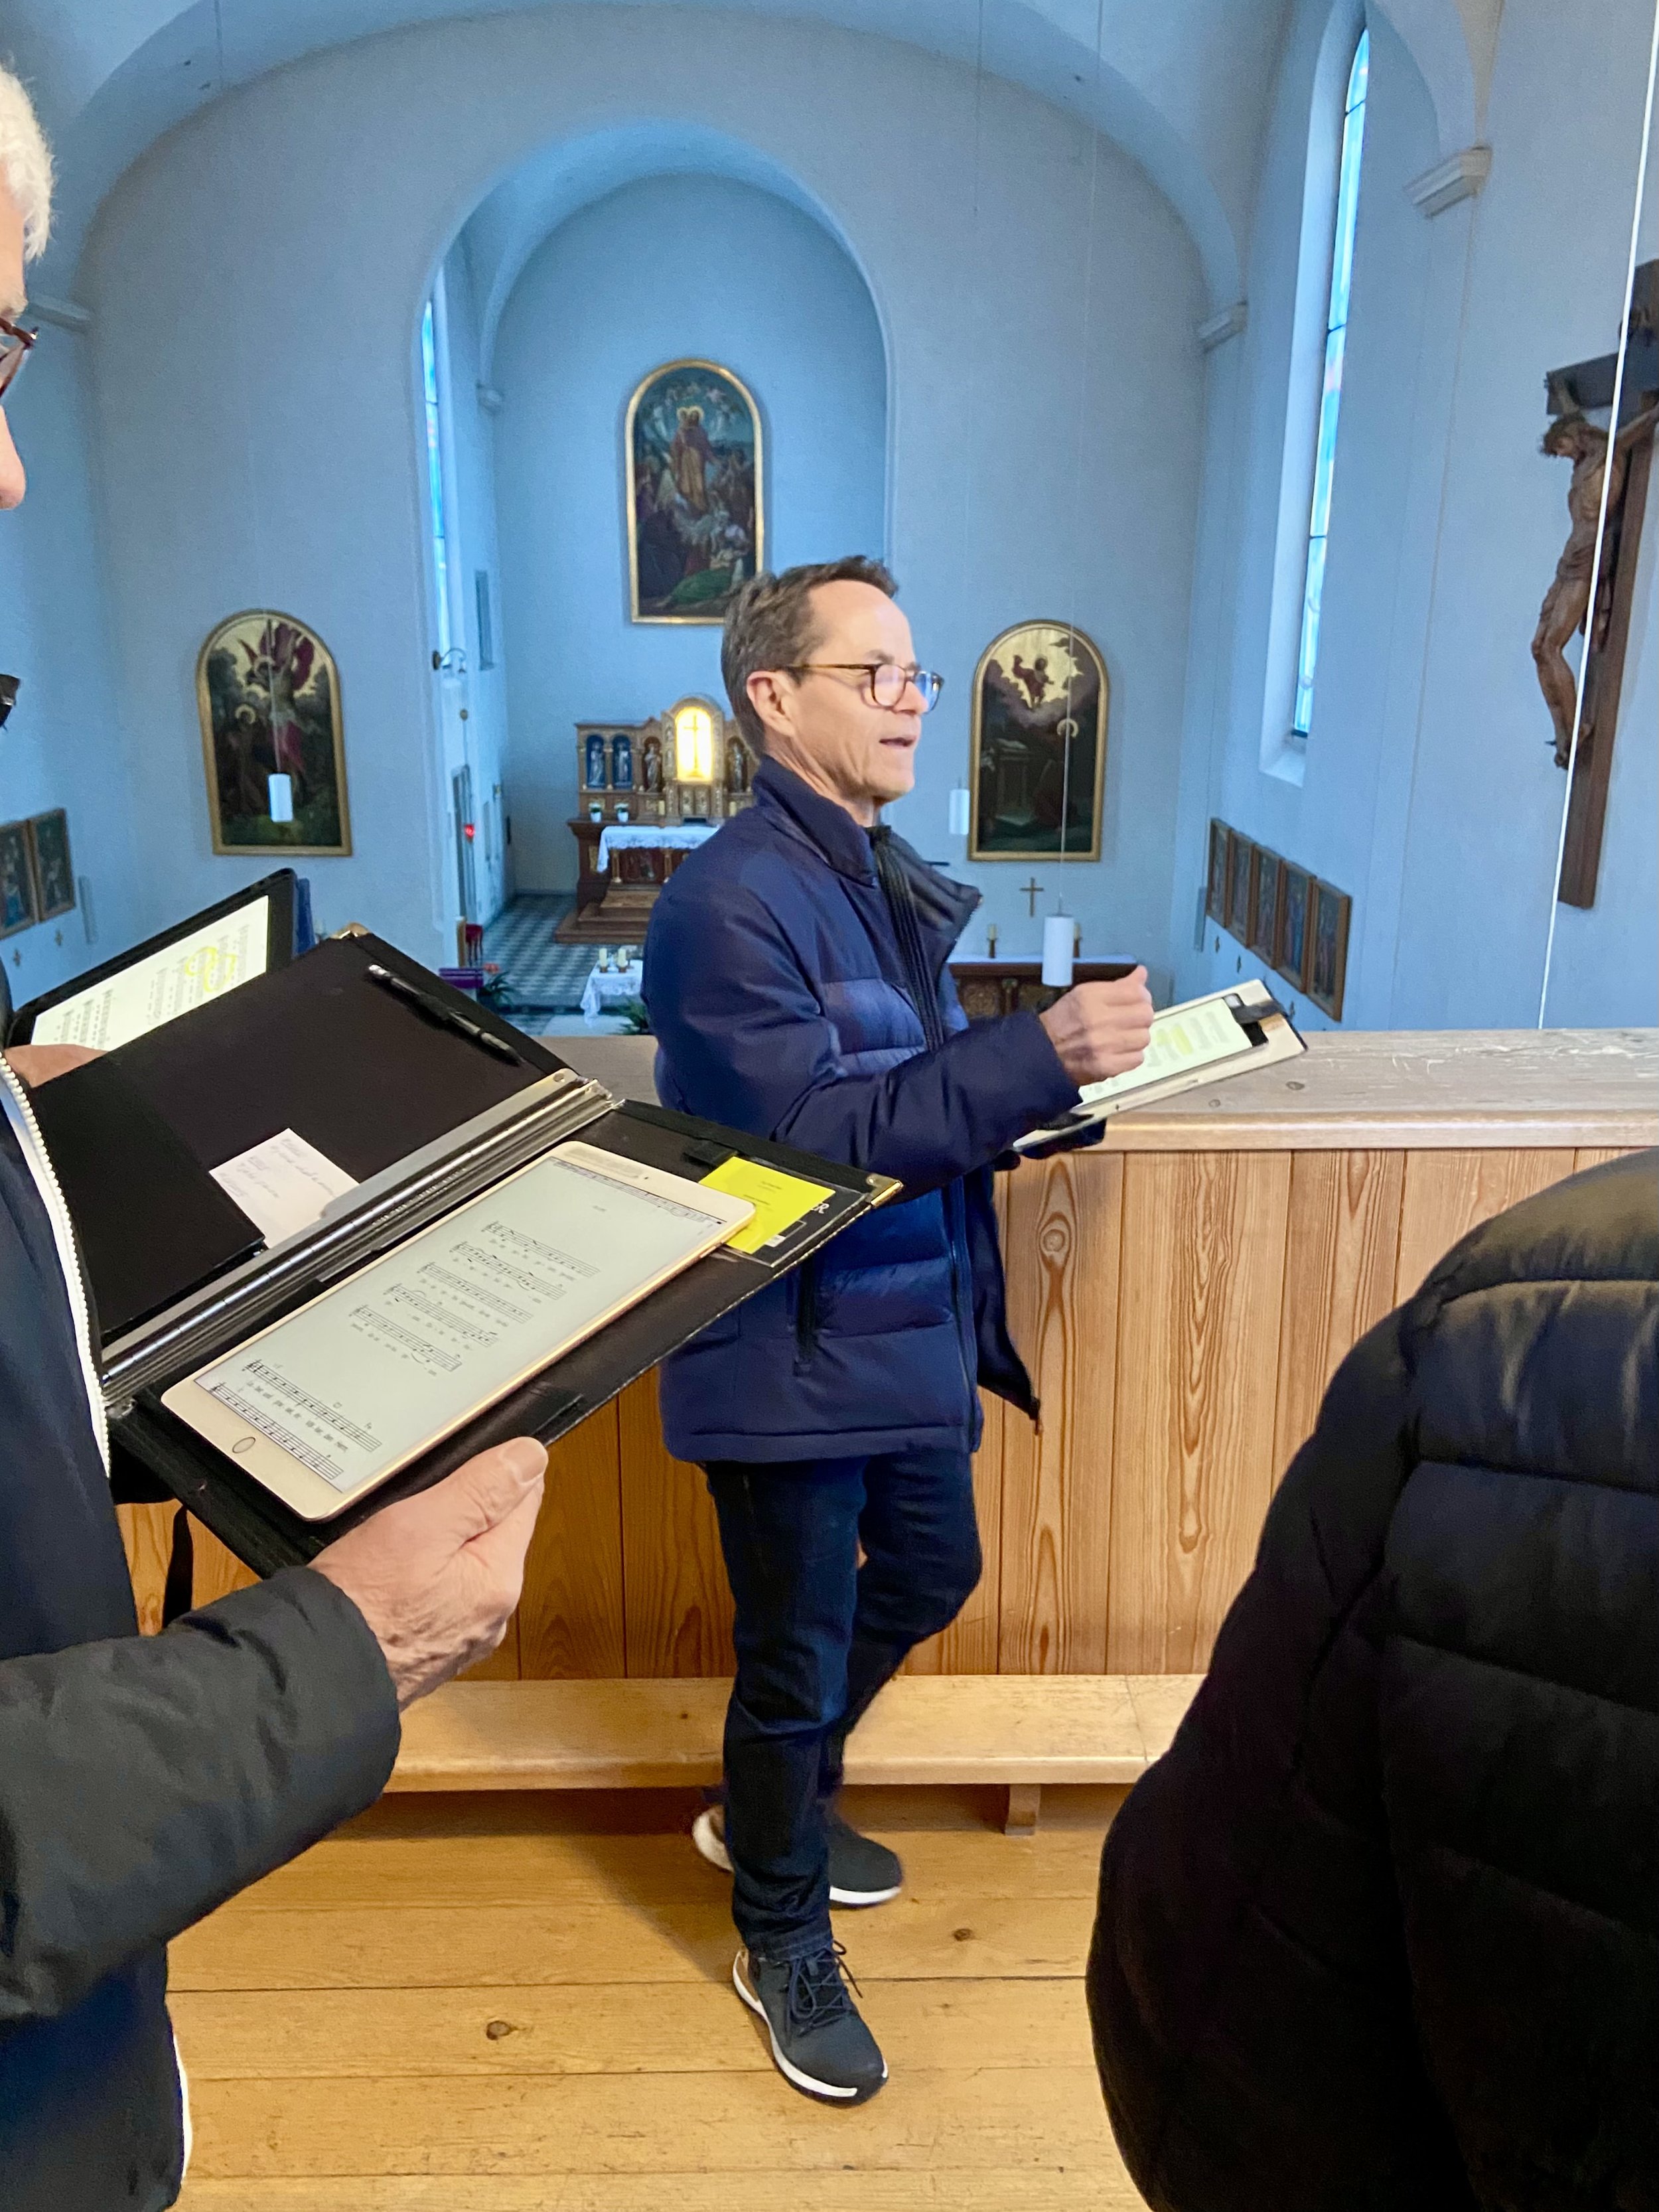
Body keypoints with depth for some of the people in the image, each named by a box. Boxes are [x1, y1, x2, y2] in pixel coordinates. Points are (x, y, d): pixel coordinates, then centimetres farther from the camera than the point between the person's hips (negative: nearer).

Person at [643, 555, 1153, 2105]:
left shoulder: (891, 875, 8)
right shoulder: (731, 901, -20)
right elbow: (814, 1134, -27)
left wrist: (1051, 1078, 1)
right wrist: (1037, 1056, -30)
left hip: (914, 1325, 9)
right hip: (792, 1356, -9)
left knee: (928, 1576, 25)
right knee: (799, 1655, 9)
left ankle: (769, 1809, 49)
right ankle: (783, 1944, 37)